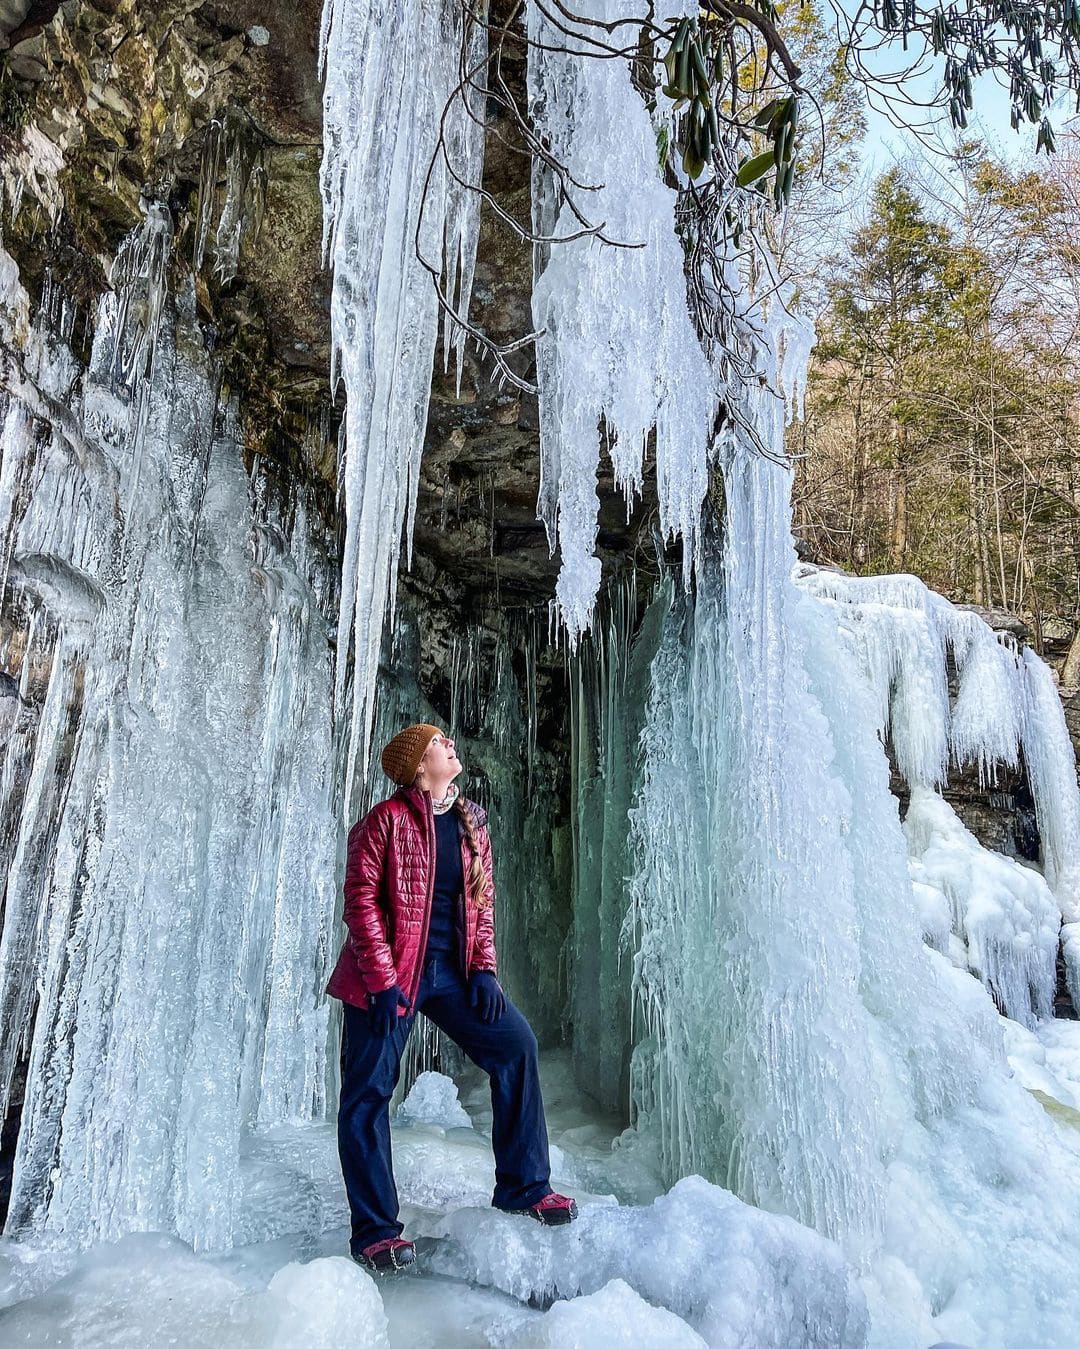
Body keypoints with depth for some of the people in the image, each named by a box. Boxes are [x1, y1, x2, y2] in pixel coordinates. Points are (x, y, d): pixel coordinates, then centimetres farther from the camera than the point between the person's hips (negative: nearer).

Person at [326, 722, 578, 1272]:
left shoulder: (472, 822, 10)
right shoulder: (386, 819, -9)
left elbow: (482, 899, 13)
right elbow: (361, 899, -12)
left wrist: (483, 968, 2)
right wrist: (382, 981, -17)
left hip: (453, 969, 6)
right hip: (390, 974, -5)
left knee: (515, 1042, -3)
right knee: (369, 1092, 1)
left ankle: (522, 1186, 12)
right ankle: (374, 1231, 17)